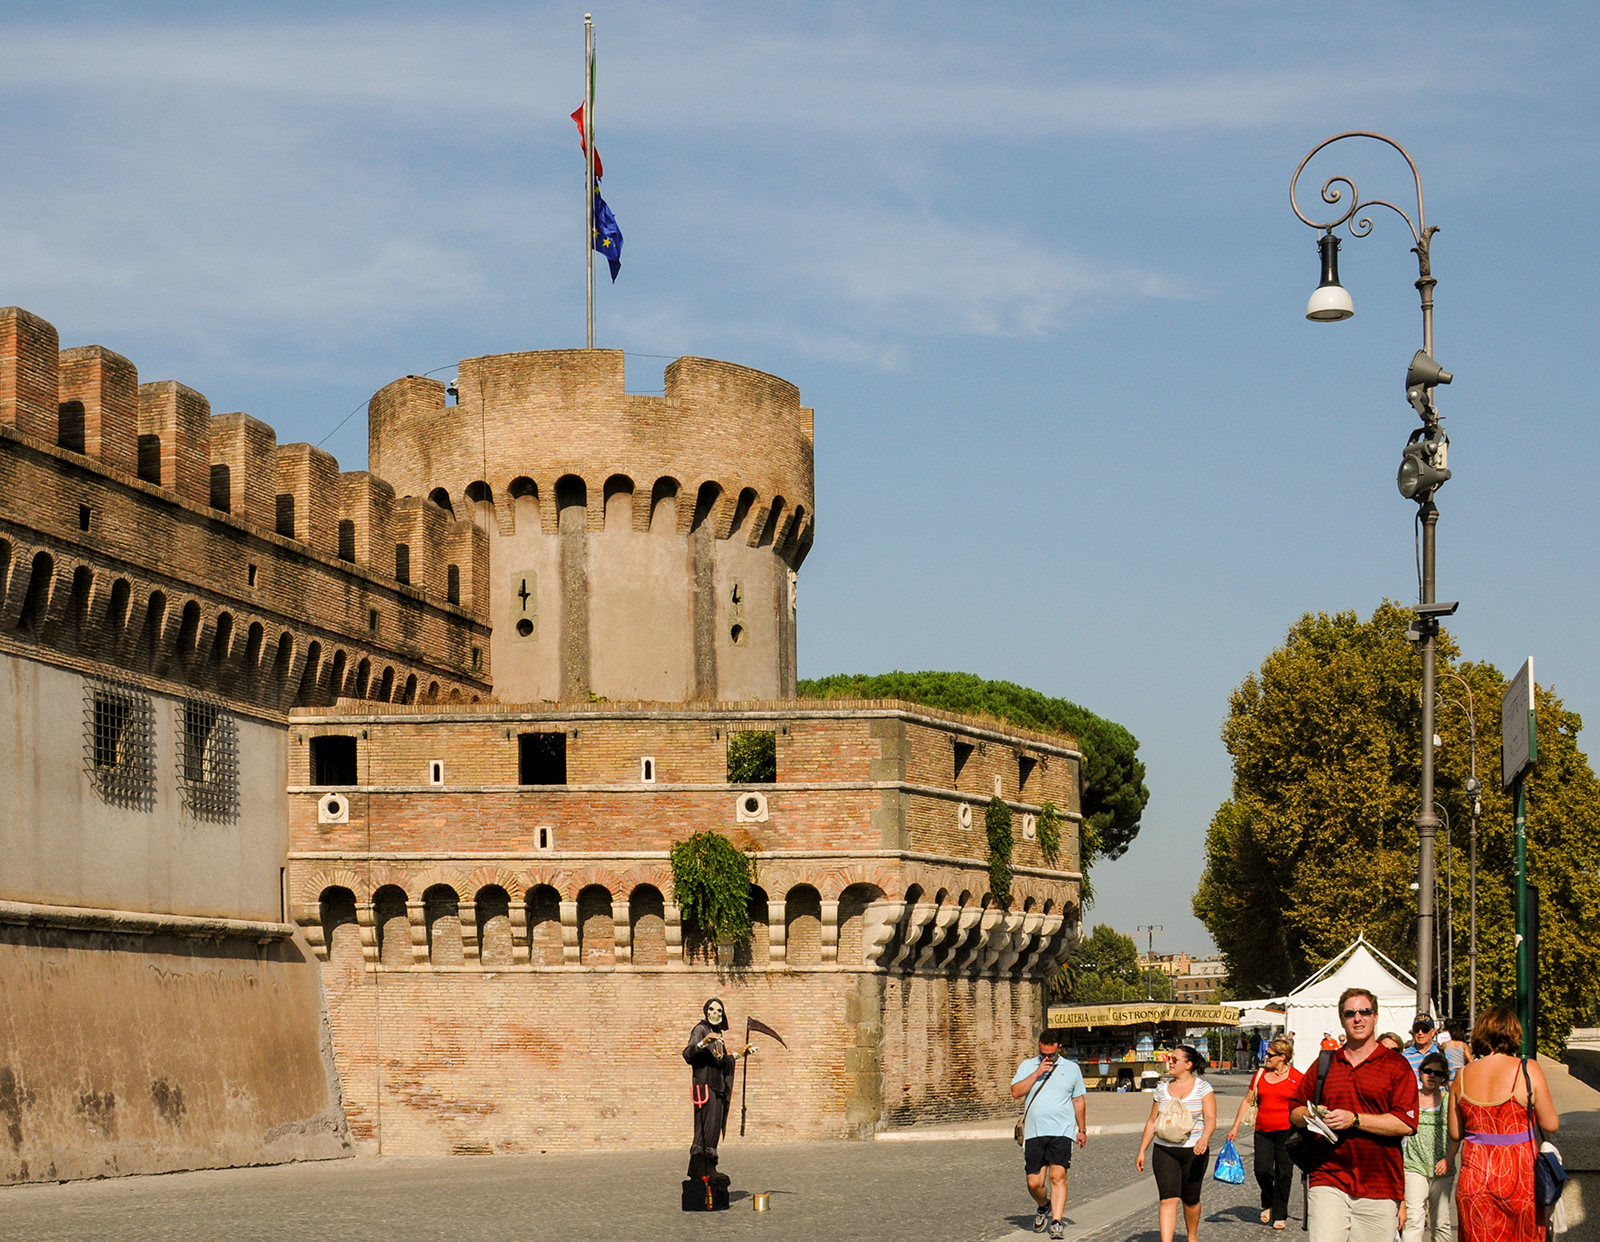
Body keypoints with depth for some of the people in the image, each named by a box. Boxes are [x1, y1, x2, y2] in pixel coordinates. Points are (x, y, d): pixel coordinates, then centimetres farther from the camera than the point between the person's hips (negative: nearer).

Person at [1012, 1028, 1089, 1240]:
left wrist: (1082, 1129, 17)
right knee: (1034, 1183, 1)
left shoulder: (1071, 1069, 11)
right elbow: (1015, 1092, -2)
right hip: (1033, 1133, 1)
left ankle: (1057, 1221, -15)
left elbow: (1079, 1100, 18)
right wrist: (1036, 1074, -10)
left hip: (1061, 1131, -1)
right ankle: (1043, 1207, 31)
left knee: (1058, 1175, -15)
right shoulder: (1027, 1066, 11)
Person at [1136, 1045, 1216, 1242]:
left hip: (1193, 1152, -2)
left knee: (1190, 1200, 9)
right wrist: (1141, 1151, 12)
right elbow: (1152, 1121, 15)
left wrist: (1204, 1138, -32)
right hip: (1164, 1152, 2)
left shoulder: (1203, 1088, -2)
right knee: (1168, 1199, -11)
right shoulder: (1162, 1089, 9)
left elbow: (1210, 1119, -12)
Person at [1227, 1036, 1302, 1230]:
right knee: (1262, 1170, -6)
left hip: (1286, 1132, -3)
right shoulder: (1260, 1074, 8)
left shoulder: (1296, 1078, -2)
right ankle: (1267, 1204, 21)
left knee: (1283, 1173, 0)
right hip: (1263, 1132, 3)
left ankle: (1279, 1215, 11)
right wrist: (1235, 1127, 12)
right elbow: (1248, 1101, 15)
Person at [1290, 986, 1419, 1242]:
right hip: (1329, 1180, 2)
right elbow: (1295, 1111, 21)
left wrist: (1354, 1120, -14)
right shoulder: (1325, 1063, 15)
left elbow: (1406, 1123, -8)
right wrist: (1311, 1116, -3)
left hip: (1379, 1187, -2)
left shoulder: (1395, 1065, 2)